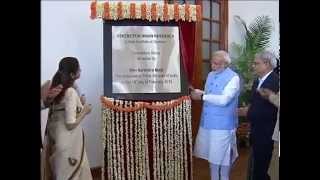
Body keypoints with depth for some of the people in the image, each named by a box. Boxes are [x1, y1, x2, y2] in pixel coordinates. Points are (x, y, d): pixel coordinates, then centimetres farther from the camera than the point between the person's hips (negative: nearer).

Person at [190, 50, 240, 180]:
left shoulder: (233, 78, -15)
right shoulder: (210, 75, 9)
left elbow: (224, 100, -26)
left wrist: (202, 96, -24)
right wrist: (198, 92, 0)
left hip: (223, 124, -7)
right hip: (208, 122, 7)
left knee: (222, 155, 7)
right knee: (212, 154, 18)